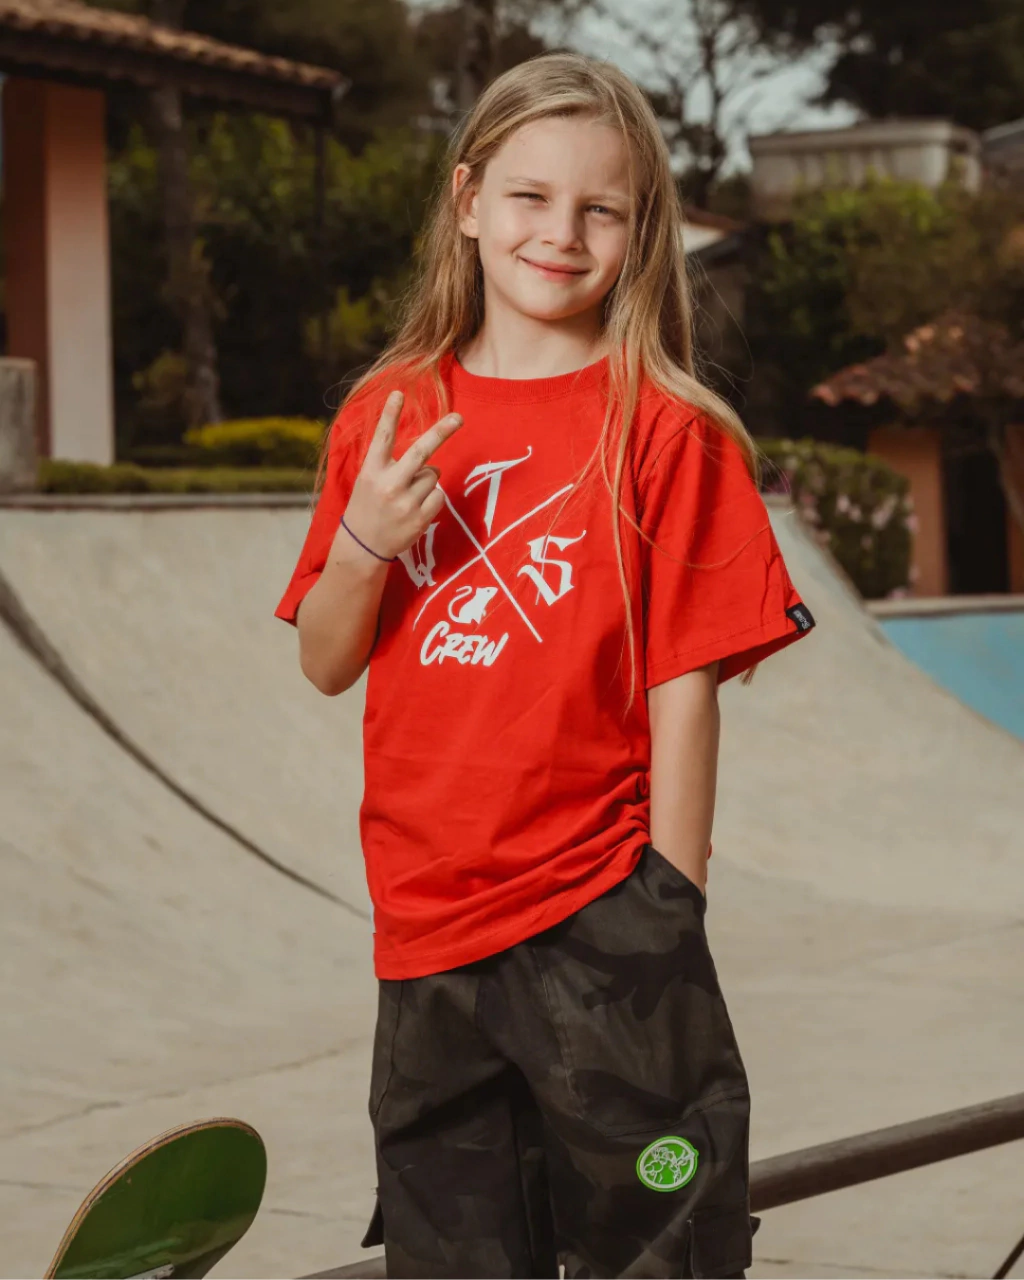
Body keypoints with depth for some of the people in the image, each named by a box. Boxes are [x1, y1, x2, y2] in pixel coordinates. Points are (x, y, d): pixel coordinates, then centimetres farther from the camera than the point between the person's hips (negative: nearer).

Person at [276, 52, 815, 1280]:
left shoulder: (664, 431, -5)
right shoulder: (386, 418, 7)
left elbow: (683, 687, -6)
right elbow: (326, 664, 10)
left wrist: (667, 926, -7)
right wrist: (365, 539, -9)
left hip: (598, 924, -4)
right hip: (426, 926, 4)